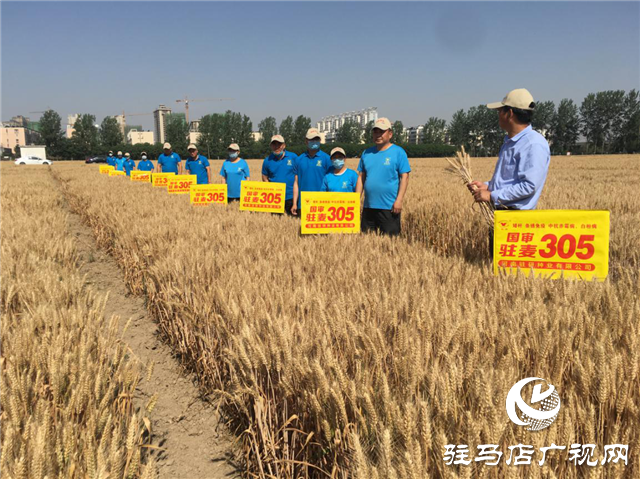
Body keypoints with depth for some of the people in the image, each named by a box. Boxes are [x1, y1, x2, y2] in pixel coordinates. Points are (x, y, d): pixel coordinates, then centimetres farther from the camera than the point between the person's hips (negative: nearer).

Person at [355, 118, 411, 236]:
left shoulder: (398, 152, -2)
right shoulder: (367, 153, 13)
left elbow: (404, 177, -6)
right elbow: (361, 177, 13)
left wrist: (399, 200, -14)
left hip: (389, 207, -5)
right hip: (368, 207, 5)